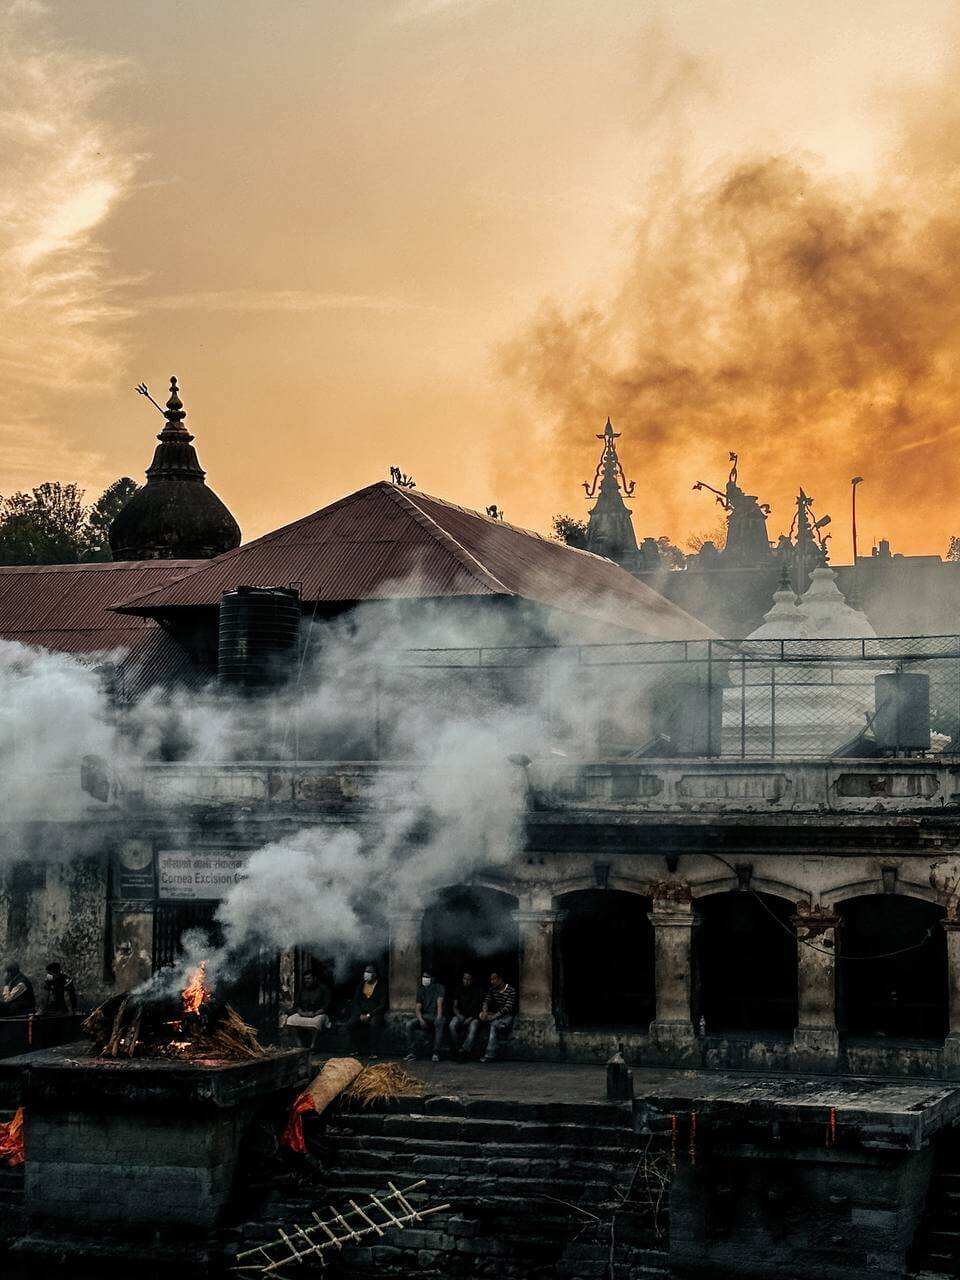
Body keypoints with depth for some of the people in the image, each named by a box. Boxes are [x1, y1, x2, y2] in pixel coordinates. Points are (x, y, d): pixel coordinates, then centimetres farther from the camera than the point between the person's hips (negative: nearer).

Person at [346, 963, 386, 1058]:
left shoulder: (380, 987, -2)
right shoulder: (361, 985, 13)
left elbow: (383, 1005, -7)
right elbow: (356, 1002, 12)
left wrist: (369, 1015, -16)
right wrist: (360, 1015, -7)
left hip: (375, 1014, -4)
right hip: (361, 1013, 4)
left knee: (374, 1024, -37)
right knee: (350, 1023, -23)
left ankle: (373, 1052, -32)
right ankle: (355, 1050, -14)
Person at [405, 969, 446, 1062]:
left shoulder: (439, 988, 0)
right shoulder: (421, 991, 13)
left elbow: (439, 1003, -12)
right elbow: (418, 1008, 5)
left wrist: (438, 1018, -26)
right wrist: (421, 1020, -16)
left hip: (436, 1015, -4)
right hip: (425, 1016, 4)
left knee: (440, 1023, -40)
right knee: (409, 1025, -22)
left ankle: (436, 1053, -38)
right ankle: (413, 1051, -16)